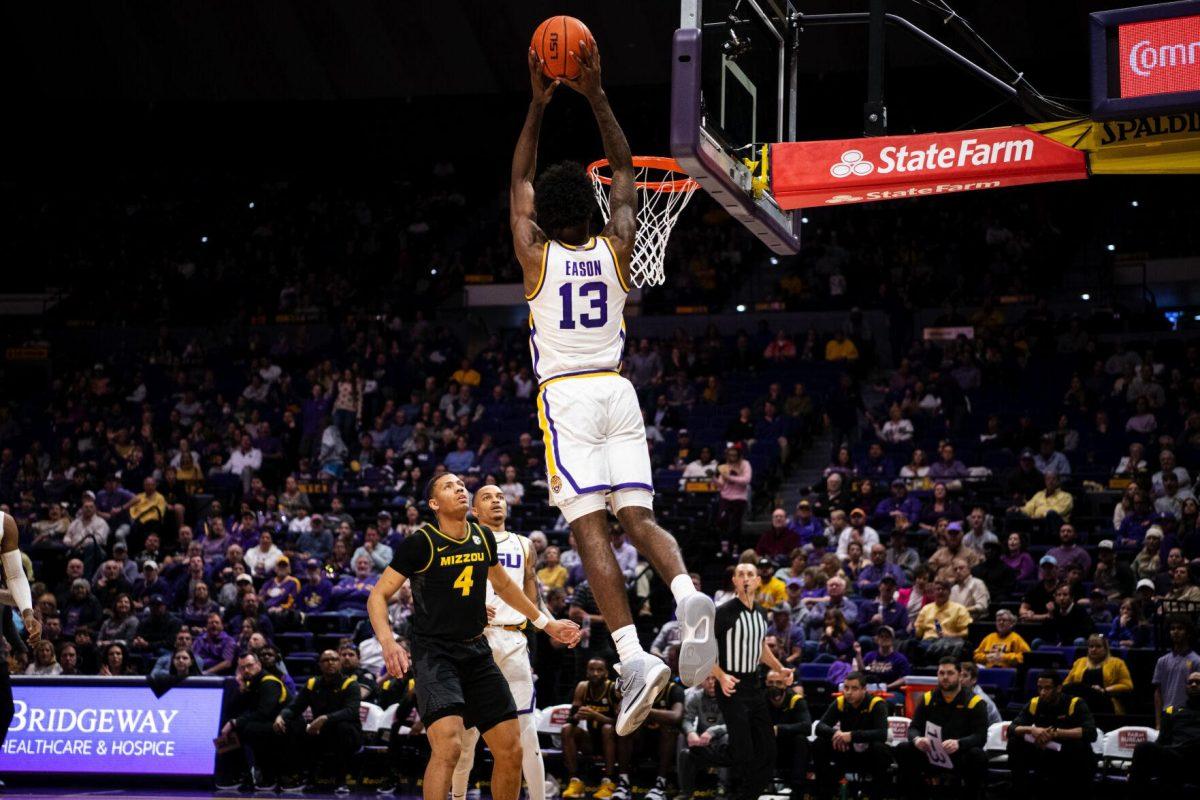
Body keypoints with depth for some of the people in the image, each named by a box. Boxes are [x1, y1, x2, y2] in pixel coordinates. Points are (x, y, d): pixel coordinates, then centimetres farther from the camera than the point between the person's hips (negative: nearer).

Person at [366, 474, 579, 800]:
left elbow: (503, 585, 25)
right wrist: (388, 642, -27)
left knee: (511, 748, 4)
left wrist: (546, 623, 27)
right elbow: (378, 595, -10)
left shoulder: (484, 538, 6)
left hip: (476, 651, 6)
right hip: (434, 653, -6)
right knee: (448, 743, -26)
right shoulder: (421, 543, -11)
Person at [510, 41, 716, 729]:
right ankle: (689, 597, -30)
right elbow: (625, 170, 18)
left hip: (566, 397, -3)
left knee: (590, 529, -11)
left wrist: (539, 104, 15)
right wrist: (596, 96, 17)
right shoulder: (616, 248, 7)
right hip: (617, 393, 3)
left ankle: (635, 657, -25)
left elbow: (520, 182, 15)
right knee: (638, 516, 2)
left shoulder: (536, 256, 2)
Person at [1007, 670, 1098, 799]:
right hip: (1046, 758, 4)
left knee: (1079, 745, -35)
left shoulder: (1076, 704, -14)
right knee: (1015, 742, -15)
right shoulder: (1033, 704, -2)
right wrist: (1031, 730, -30)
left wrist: (1055, 733, -36)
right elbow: (1012, 729, -8)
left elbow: (1091, 732, -29)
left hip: (1073, 763, -4)